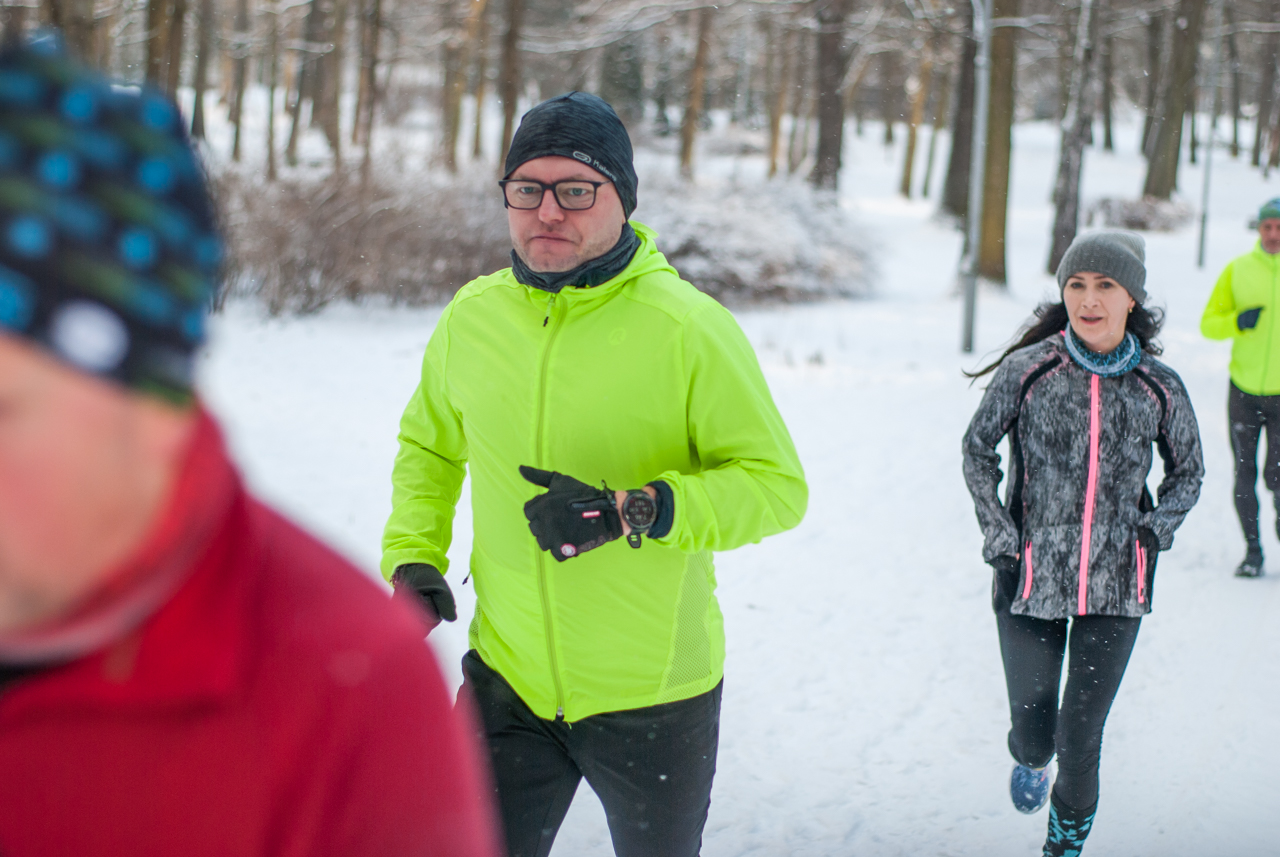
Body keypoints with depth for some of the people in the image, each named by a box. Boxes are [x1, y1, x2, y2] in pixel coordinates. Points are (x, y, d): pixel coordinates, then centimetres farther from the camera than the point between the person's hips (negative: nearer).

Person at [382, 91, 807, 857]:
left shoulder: (688, 328, -15)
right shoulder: (473, 316, -2)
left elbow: (777, 486, -17)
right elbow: (429, 446, 16)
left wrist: (628, 513, -29)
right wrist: (413, 559, 1)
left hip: (655, 697, -2)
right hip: (508, 680, 3)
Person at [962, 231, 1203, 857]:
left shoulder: (1158, 387, -2)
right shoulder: (1027, 371, -6)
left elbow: (1188, 470, 14)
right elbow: (978, 449, 8)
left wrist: (1159, 524, -3)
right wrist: (997, 532, -1)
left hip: (1116, 585, 1)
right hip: (1031, 574, 0)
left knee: (1081, 737, 0)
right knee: (1034, 726, 7)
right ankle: (1030, 760, 46)